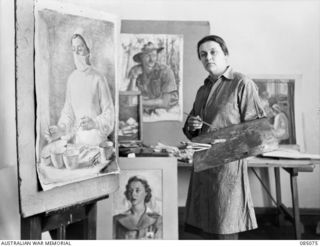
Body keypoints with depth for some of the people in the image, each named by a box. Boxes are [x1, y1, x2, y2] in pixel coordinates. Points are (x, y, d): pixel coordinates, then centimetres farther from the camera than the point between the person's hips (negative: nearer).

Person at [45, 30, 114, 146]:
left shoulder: (98, 79, -10)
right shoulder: (71, 79, 4)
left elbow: (108, 112, -8)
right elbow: (68, 112, 10)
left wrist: (94, 123, -24)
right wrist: (60, 129, -5)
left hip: (97, 139, -3)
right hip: (77, 139, 4)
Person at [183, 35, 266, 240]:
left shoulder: (242, 84, -4)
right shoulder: (203, 90, 18)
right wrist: (191, 126, 3)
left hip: (227, 163, -7)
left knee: (224, 230, 0)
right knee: (207, 228, 14)